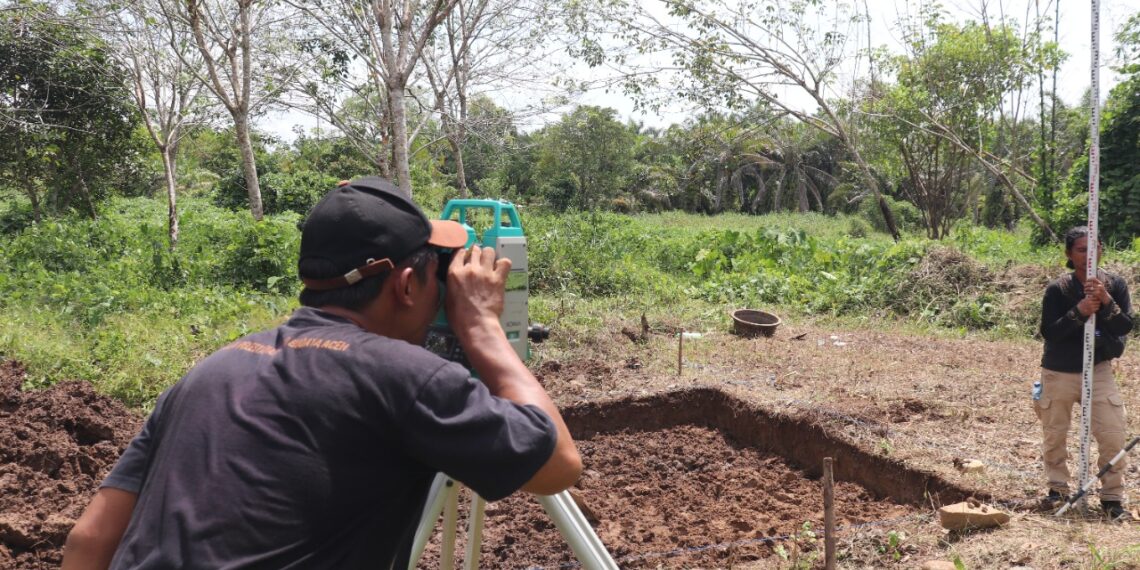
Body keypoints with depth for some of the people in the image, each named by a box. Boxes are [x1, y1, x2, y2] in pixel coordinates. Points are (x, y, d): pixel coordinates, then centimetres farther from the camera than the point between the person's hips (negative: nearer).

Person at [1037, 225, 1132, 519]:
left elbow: (1125, 327, -9)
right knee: (1054, 435, 10)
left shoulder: (1115, 285, -3)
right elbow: (1048, 332, -14)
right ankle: (1058, 488, 29)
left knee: (1113, 435, -6)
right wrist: (1079, 311, -27)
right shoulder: (1057, 289, -9)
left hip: (1098, 370, 1)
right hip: (1059, 373, -1)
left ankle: (1112, 496, 11)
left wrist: (1106, 302, -25)